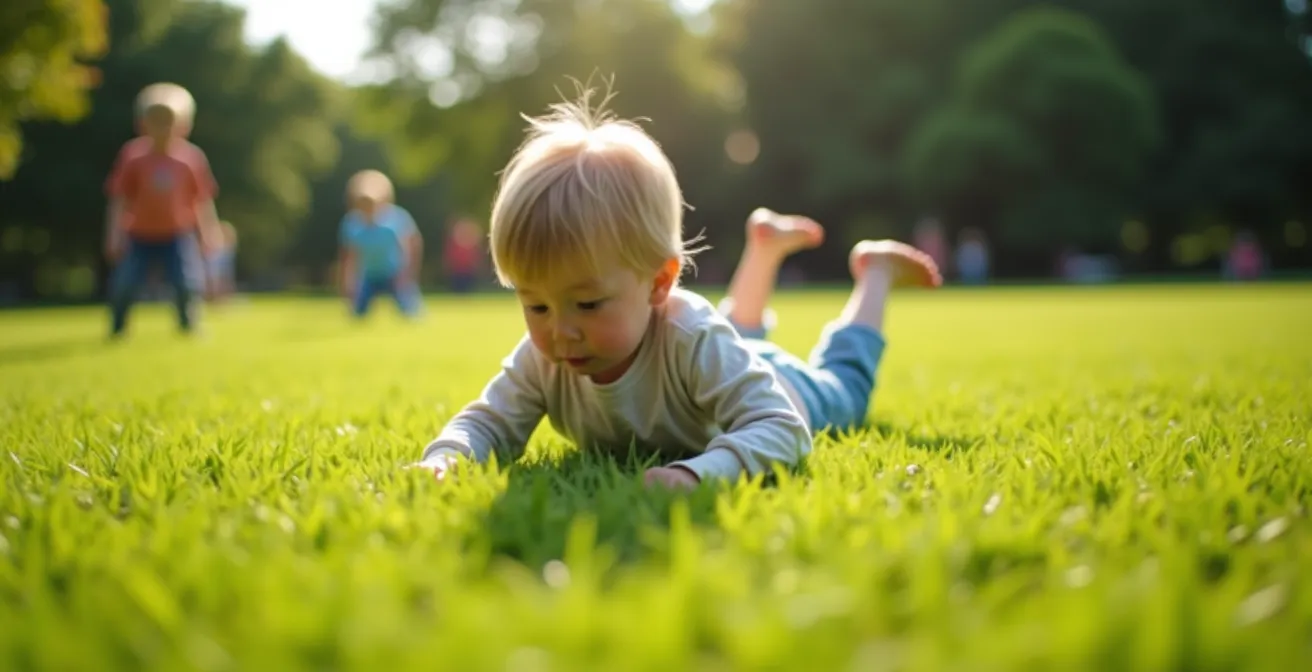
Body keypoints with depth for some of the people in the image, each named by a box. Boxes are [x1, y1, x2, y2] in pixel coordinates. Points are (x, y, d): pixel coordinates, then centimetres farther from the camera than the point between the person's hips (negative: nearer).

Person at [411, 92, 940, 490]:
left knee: (843, 390, 31)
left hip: (773, 392, -4)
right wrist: (447, 454, -57)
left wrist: (696, 472, -75)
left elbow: (782, 430, -55)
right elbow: (489, 420, -32)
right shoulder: (541, 358, -38)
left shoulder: (692, 341, -52)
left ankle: (874, 270, 46)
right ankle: (766, 247, 55)